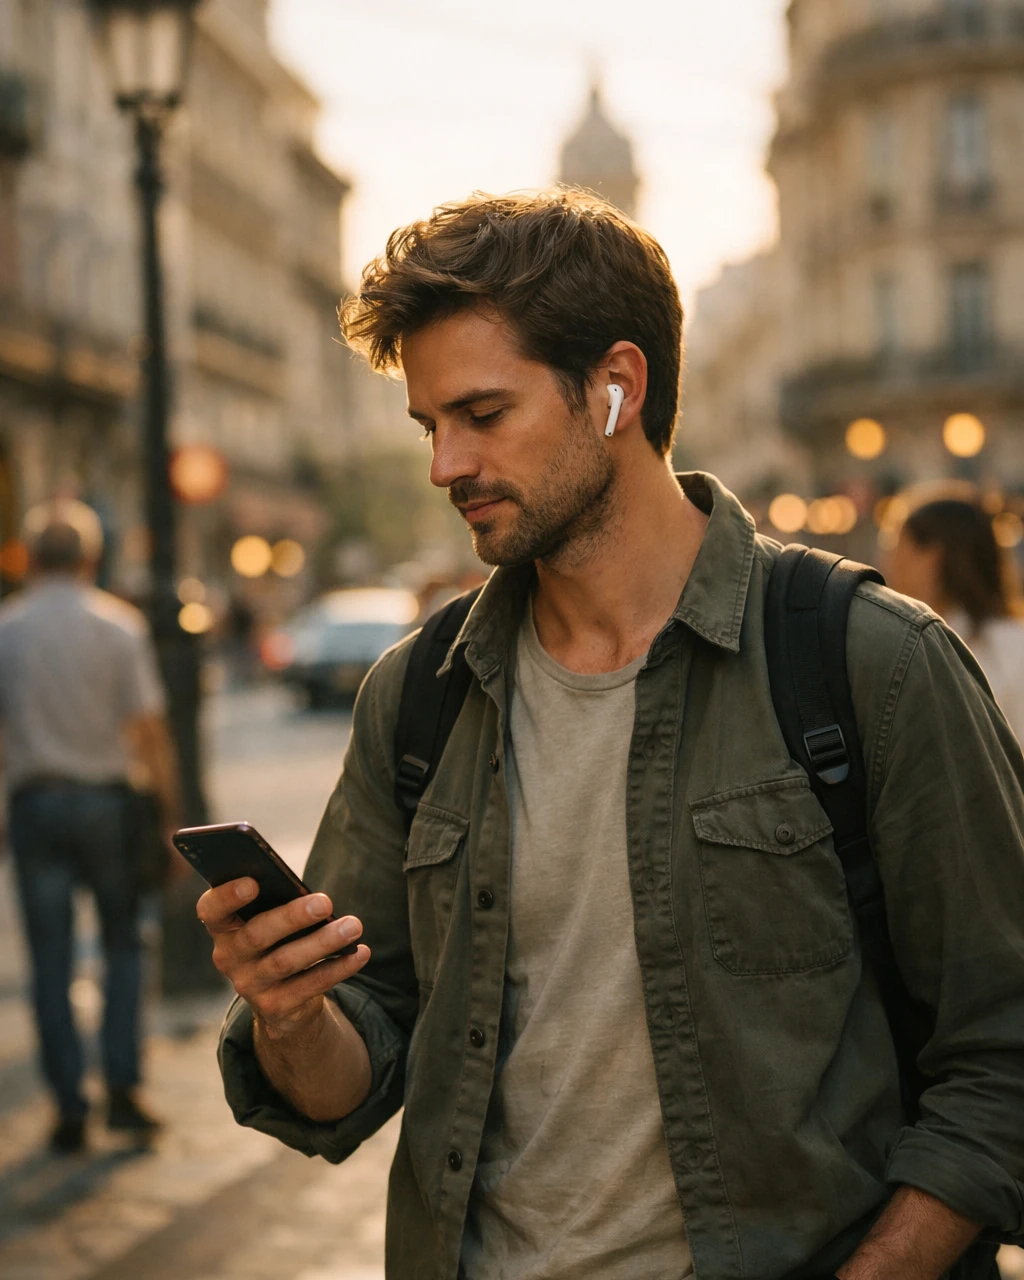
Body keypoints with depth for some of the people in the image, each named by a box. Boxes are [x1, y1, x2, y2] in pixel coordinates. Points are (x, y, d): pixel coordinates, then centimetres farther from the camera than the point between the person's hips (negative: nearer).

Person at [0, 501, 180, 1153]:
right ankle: (123, 1087, 6)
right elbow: (150, 731, -7)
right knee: (124, 946, 13)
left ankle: (70, 1109, 7)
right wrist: (172, 814, -1)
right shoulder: (119, 625, -3)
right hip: (106, 801, -1)